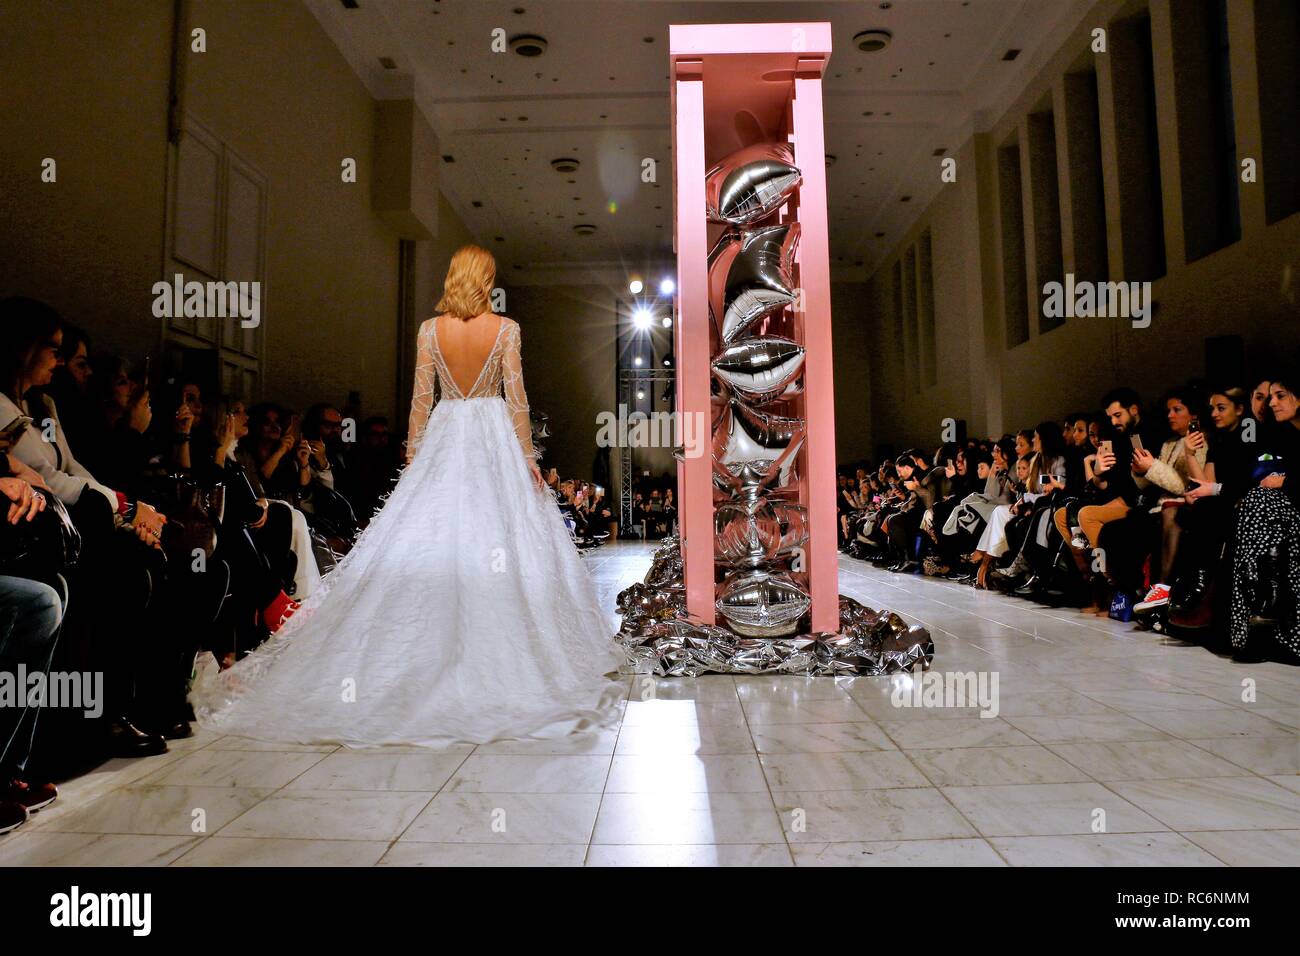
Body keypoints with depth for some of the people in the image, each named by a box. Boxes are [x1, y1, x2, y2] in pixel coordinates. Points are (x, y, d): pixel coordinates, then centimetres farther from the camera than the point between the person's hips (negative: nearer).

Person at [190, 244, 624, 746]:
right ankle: (499, 658, 5)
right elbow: (517, 398, -6)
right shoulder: (506, 329, -3)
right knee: (497, 542, 2)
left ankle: (430, 654, 12)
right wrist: (527, 457, -1)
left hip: (444, 440, 2)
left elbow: (421, 399, 2)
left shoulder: (430, 330, 1)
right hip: (494, 441, -1)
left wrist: (412, 455, 10)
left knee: (426, 542, 6)